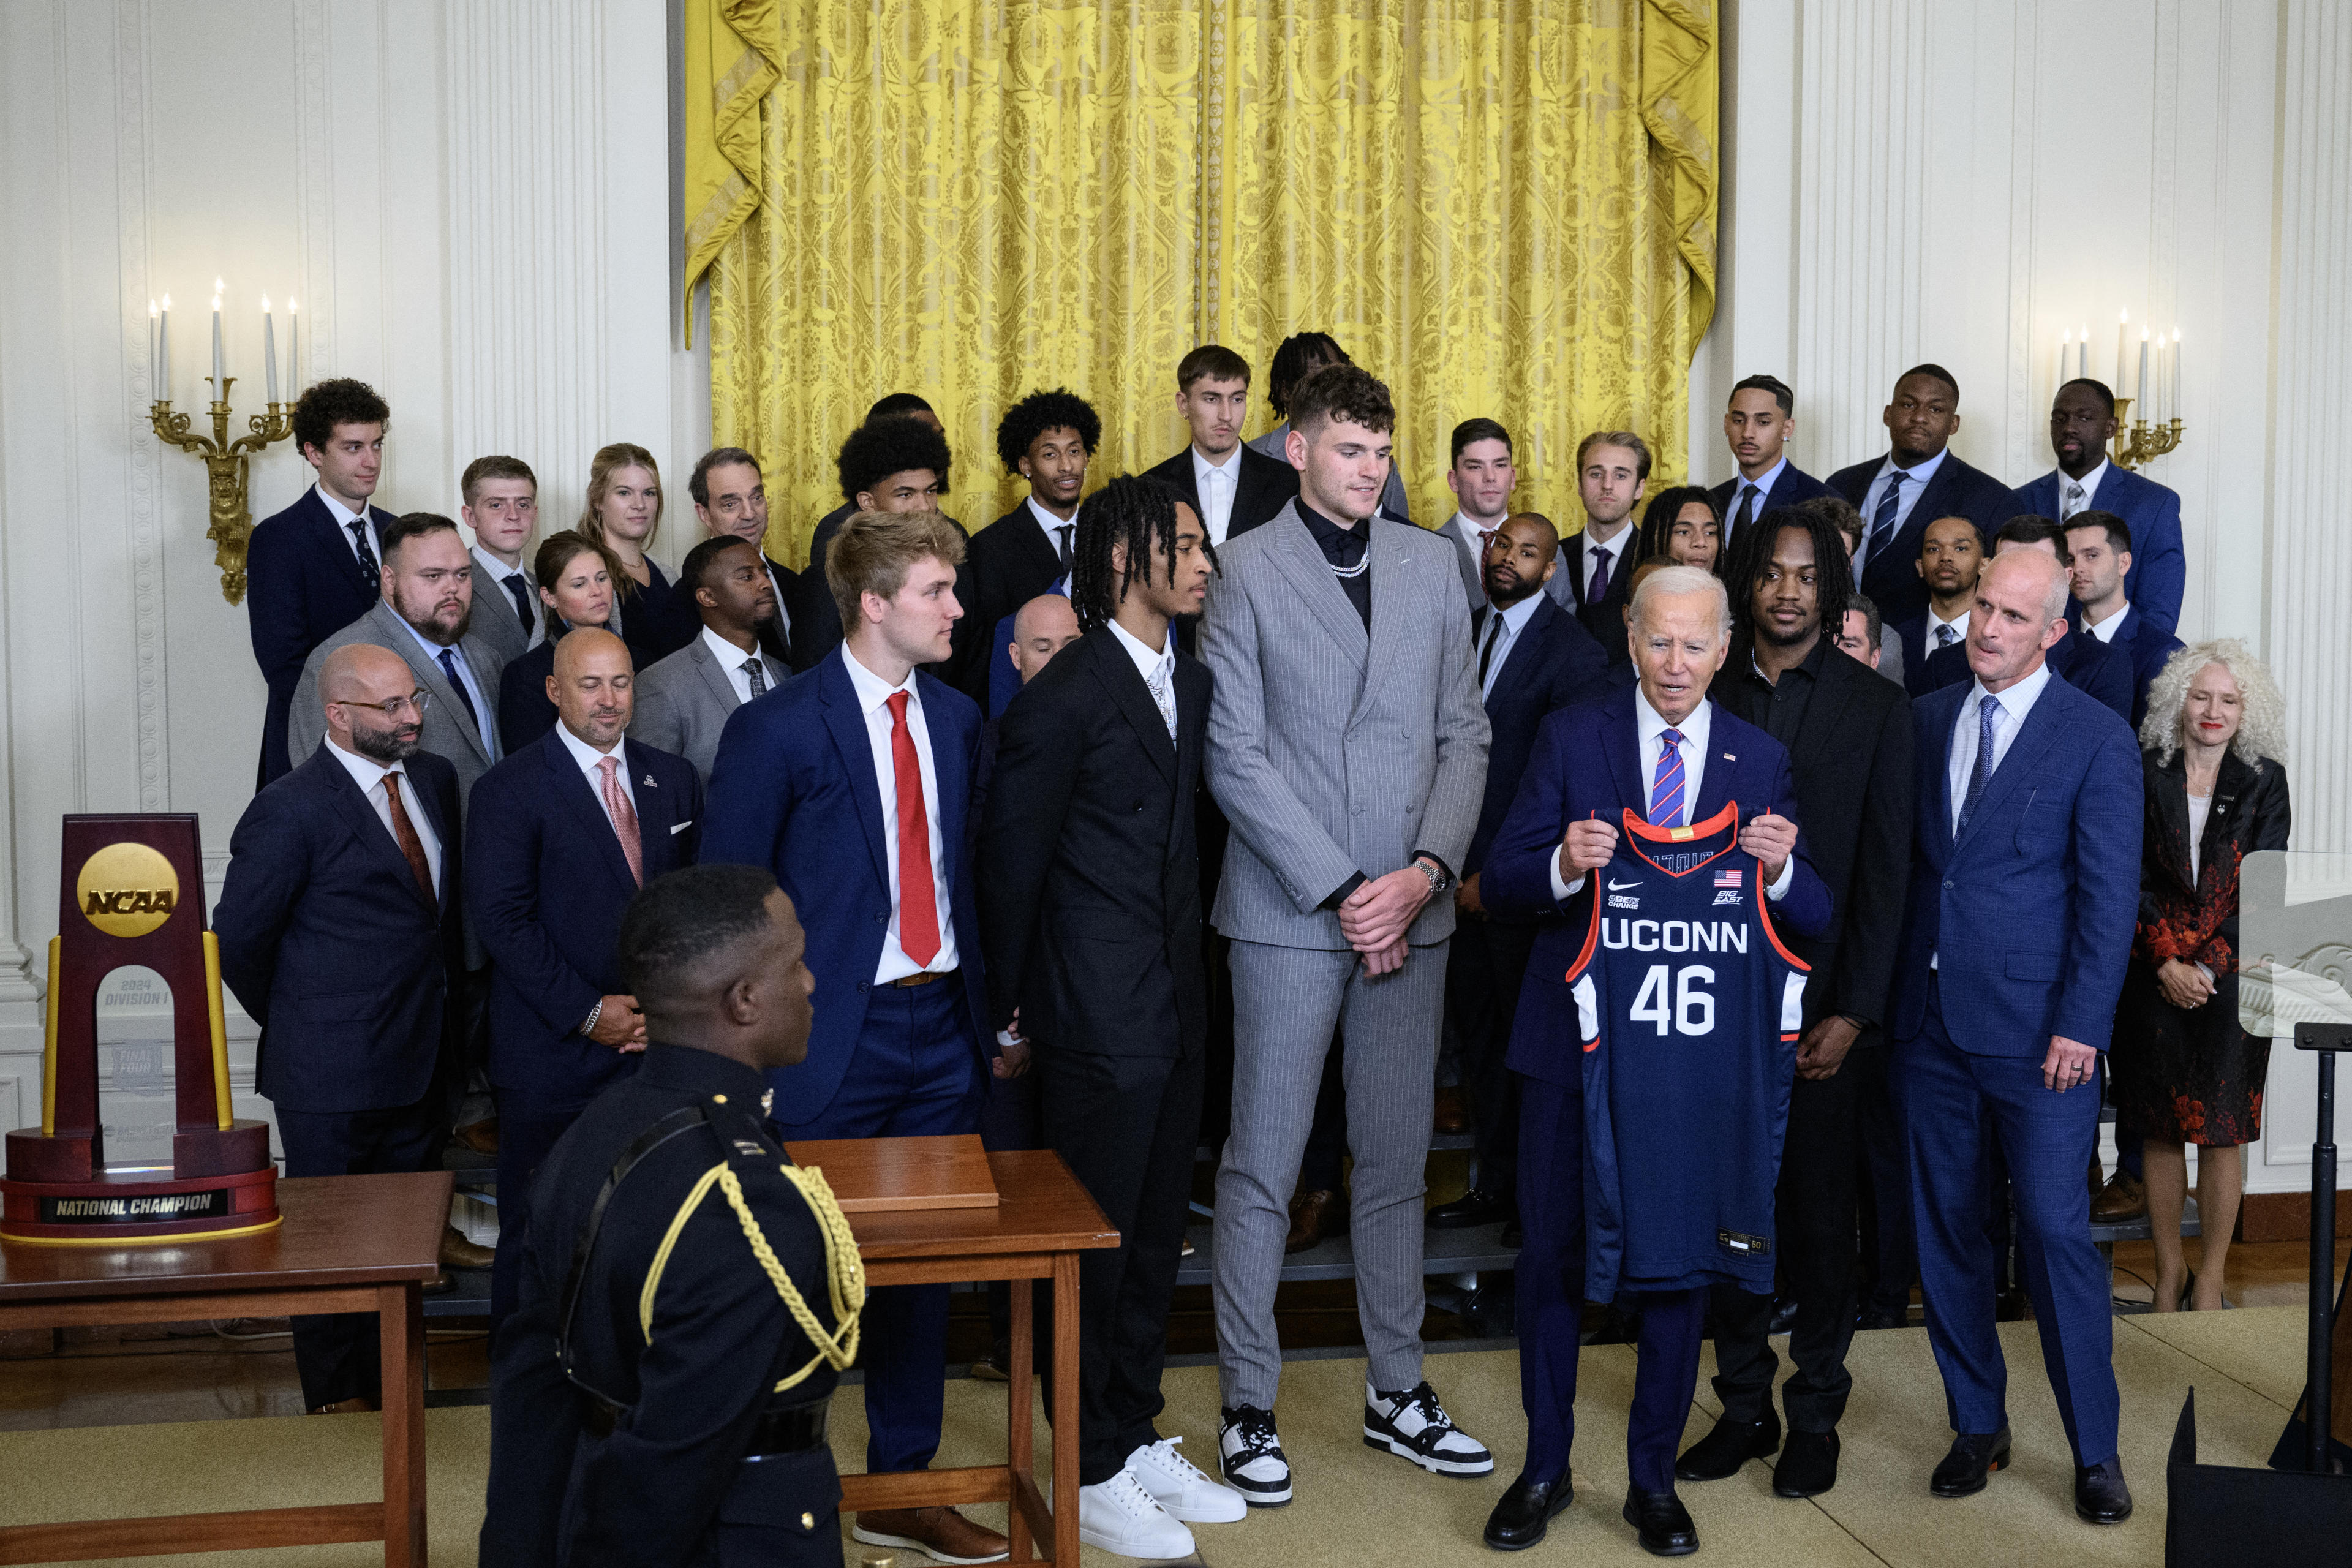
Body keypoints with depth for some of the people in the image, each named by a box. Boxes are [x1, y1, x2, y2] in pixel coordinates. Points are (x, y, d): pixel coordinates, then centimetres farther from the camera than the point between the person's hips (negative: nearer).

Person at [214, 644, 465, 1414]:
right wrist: (295, 1025, 1)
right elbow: (238, 938, -10)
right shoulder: (291, 811, -16)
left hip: (422, 1062, 7)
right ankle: (339, 1404, 22)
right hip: (334, 1076, -6)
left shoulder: (435, 778, 6)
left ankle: (394, 1390, 29)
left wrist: (446, 1000, 11)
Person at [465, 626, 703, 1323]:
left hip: (658, 1040, 4)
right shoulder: (510, 789, -4)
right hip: (553, 1051, -4)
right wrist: (587, 1011, -13)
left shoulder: (673, 780, 11)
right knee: (536, 1233, 6)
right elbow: (500, 918, -10)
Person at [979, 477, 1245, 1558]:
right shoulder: (1065, 695, -14)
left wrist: (1187, 972, 14)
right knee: (1098, 1245, 3)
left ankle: (1138, 1439, 30)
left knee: (1156, 1235, 16)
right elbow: (1011, 860, -9)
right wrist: (1009, 1009, -2)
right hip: (1099, 1017, -7)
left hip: (1175, 1008, 8)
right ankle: (1094, 1479, 17)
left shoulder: (1192, 684, 10)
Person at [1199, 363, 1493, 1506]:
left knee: (1397, 1159, 12)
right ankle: (1248, 1405, 15)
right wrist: (1343, 890, -11)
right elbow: (1235, 755, -8)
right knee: (1262, 1166, 2)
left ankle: (1396, 1391, 25)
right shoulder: (1246, 568, -4)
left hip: (1410, 909, 4)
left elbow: (1463, 734, 8)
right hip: (1289, 910, -4)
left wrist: (1426, 871, -6)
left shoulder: (1429, 565, 9)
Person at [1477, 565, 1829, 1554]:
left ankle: (1654, 1480, 26)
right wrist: (1563, 866, -26)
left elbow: (1812, 919, 2)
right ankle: (1545, 1470, 24)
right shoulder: (1570, 738, 0)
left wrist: (1780, 869, -20)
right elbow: (1499, 884, -5)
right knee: (1551, 1253, 6)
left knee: (1684, 1261, 10)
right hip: (1574, 1037, -1)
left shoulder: (1762, 761, 5)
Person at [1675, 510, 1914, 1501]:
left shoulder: (1876, 706, 2)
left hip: (1823, 1001, -2)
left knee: (1819, 1214, 6)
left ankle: (1816, 1413, 20)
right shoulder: (1705, 695, 6)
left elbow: (1885, 869, -1)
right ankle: (1744, 1406, 20)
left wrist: (1855, 1011, -8)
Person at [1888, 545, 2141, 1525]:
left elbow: (2109, 894, -6)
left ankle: (2094, 1450, 11)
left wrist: (2081, 1025, -12)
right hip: (1931, 1021, 5)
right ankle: (1977, 1425, 24)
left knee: (2056, 1231, -3)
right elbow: (1903, 860, 11)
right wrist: (1891, 990, 3)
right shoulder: (1925, 718, 9)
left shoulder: (2099, 738, -4)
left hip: (2036, 1030, -4)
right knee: (1945, 1230, 10)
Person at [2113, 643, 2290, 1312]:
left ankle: (2210, 1282, 7)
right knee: (2159, 1130, 4)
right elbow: (2130, 879, -1)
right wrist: (2166, 962, -11)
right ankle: (2168, 1275, 13)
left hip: (2231, 977, 0)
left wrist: (2208, 966, -10)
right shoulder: (2144, 775, 3)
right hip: (2154, 977, 1)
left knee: (2223, 1130, -1)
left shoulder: (2264, 782, 4)